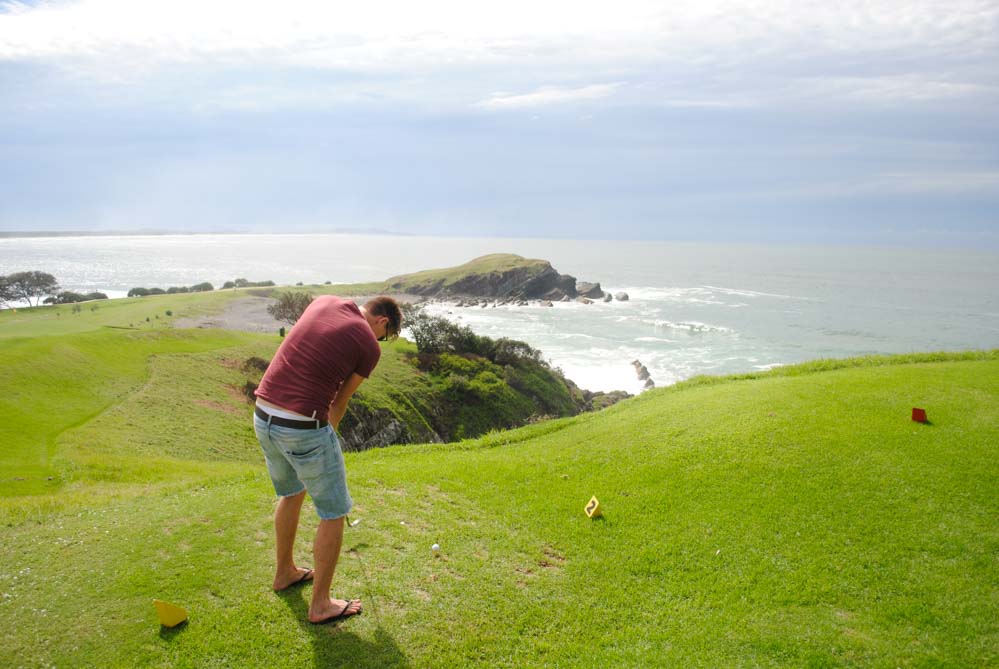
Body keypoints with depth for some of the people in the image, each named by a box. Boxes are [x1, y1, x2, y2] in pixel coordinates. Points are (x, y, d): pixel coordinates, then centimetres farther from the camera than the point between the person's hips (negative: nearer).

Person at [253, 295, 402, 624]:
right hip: (304, 429, -7)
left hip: (263, 417, 8)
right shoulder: (369, 347, -6)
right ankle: (320, 604, 20)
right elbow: (339, 402, 4)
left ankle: (285, 572, 47)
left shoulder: (323, 301, 8)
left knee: (290, 493, 30)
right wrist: (329, 432, 24)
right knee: (333, 512, 10)